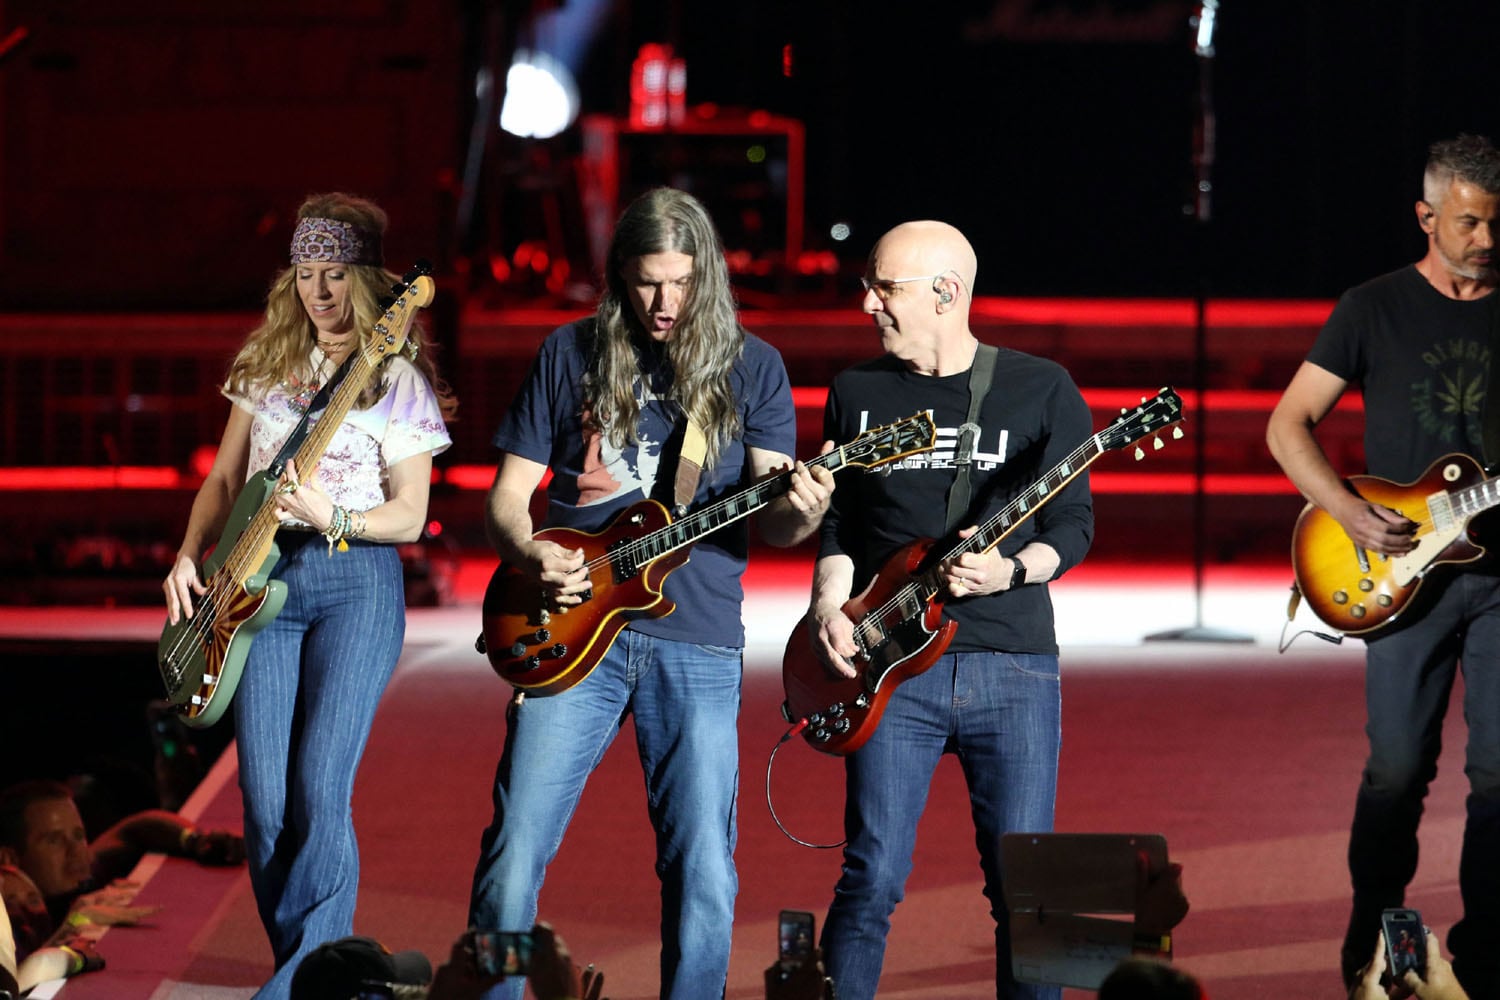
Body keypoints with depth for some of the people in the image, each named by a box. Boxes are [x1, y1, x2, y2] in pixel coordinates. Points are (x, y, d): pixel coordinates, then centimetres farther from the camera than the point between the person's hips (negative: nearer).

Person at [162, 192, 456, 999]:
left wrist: (334, 517, -20)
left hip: (357, 579, -4)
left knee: (319, 791, -16)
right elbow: (224, 479, 19)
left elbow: (410, 516, -2)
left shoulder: (399, 380, 0)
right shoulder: (268, 363, 14)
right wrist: (190, 556, 3)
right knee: (264, 799, -2)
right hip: (261, 582, 4)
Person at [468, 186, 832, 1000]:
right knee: (514, 850, -5)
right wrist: (532, 554, -12)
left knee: (703, 872, -2)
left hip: (697, 642, 0)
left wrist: (799, 515, -23)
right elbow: (508, 494, 10)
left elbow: (768, 518, 1)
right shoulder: (570, 355, 7)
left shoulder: (750, 367, 6)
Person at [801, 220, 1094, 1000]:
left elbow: (1073, 523, 3)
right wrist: (829, 606, -2)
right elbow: (838, 523, 16)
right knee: (872, 877, -6)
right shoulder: (857, 393, 11)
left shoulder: (1040, 391, 4)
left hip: (1013, 668, -1)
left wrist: (1010, 571, -15)